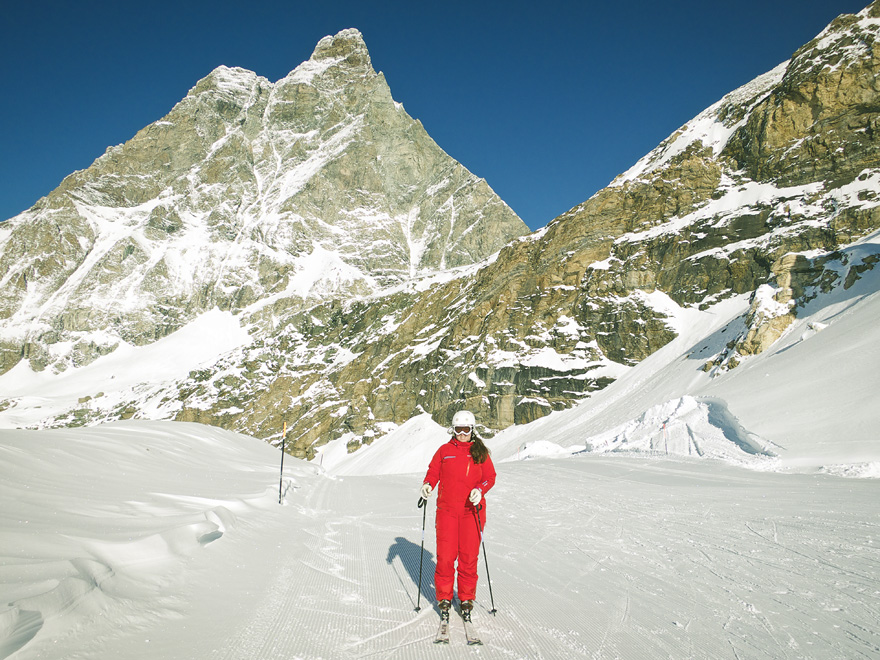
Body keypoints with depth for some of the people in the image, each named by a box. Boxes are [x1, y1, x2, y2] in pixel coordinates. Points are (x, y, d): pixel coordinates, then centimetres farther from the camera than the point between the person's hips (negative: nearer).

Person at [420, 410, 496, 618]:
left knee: (469, 555, -1)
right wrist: (428, 484, -11)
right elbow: (433, 471, 9)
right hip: (447, 509, 0)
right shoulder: (444, 450, 9)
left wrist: (480, 490, -15)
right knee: (445, 554, -3)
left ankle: (467, 598, 15)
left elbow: (490, 476, 4)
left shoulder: (480, 452, 7)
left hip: (472, 509, 0)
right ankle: (444, 595, 14)